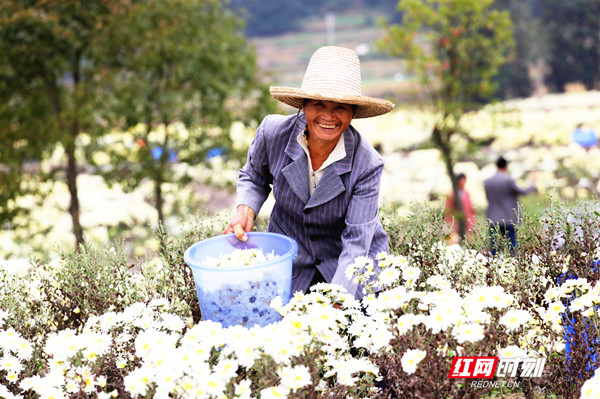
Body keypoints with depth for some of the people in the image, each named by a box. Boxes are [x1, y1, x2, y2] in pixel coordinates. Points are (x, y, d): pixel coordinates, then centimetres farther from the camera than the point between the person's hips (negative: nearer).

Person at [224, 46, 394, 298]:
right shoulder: (273, 133, -18)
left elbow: (356, 241, -25)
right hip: (288, 256, 2)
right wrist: (245, 211, -17)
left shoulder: (367, 165, -24)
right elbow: (254, 177, 5)